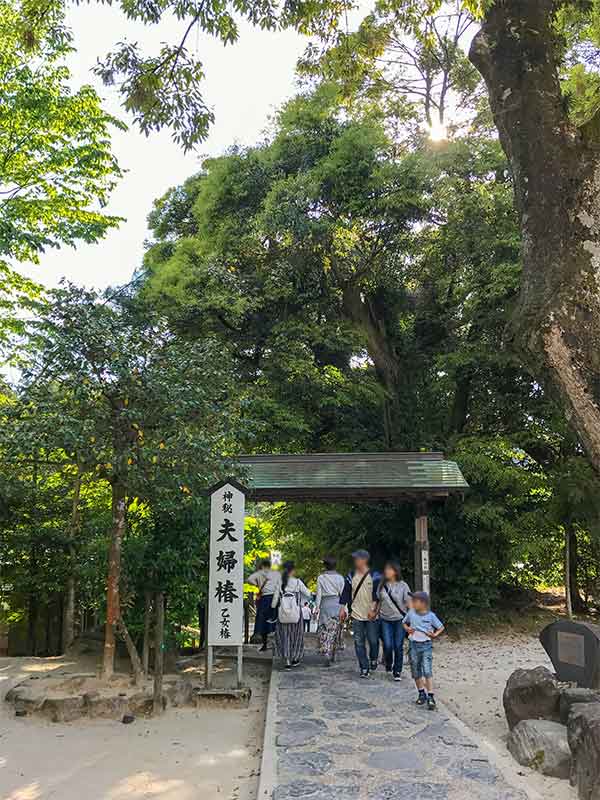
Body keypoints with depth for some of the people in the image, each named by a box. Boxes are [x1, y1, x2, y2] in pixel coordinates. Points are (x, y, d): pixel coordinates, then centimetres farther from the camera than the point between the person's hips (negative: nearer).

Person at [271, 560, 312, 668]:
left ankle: (287, 661, 6)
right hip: (296, 614, -2)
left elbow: (275, 599, 2)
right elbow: (308, 594, 0)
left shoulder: (280, 584, 0)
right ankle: (295, 659, 24)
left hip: (283, 615, 2)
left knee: (284, 636, 10)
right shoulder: (298, 582, -7)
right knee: (296, 635, 14)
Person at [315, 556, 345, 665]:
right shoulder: (340, 577, 0)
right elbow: (342, 593, 0)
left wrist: (317, 607, 2)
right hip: (337, 603, 1)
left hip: (325, 604, -1)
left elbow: (319, 594, -2)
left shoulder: (321, 578, -2)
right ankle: (333, 655, 16)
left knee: (325, 630, 5)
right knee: (335, 629, 11)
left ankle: (326, 652, -12)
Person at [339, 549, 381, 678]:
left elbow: (377, 595, -5)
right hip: (357, 615, 3)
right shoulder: (351, 576, 6)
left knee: (373, 641, 1)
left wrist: (373, 609, -14)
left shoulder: (374, 576, -3)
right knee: (359, 643, 2)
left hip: (371, 615, -2)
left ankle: (373, 660, 29)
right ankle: (364, 668, 11)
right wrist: (343, 608, 3)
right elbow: (346, 593, 9)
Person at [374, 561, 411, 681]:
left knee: (398, 646, 1)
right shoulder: (382, 585, 5)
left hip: (400, 619, -2)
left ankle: (397, 671, 16)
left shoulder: (402, 585, -5)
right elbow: (379, 602, 14)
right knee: (387, 645, -5)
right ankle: (388, 665, 23)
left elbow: (409, 602, -5)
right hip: (385, 619, 2)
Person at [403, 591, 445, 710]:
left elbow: (441, 627, 5)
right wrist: (407, 629, -3)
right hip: (414, 645, 3)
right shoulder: (411, 613, 0)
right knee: (416, 672, 11)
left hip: (426, 645, -3)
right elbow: (405, 623, 17)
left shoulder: (431, 616, -6)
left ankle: (430, 696, -6)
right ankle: (421, 693, 28)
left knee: (427, 671, -12)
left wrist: (435, 635, -10)